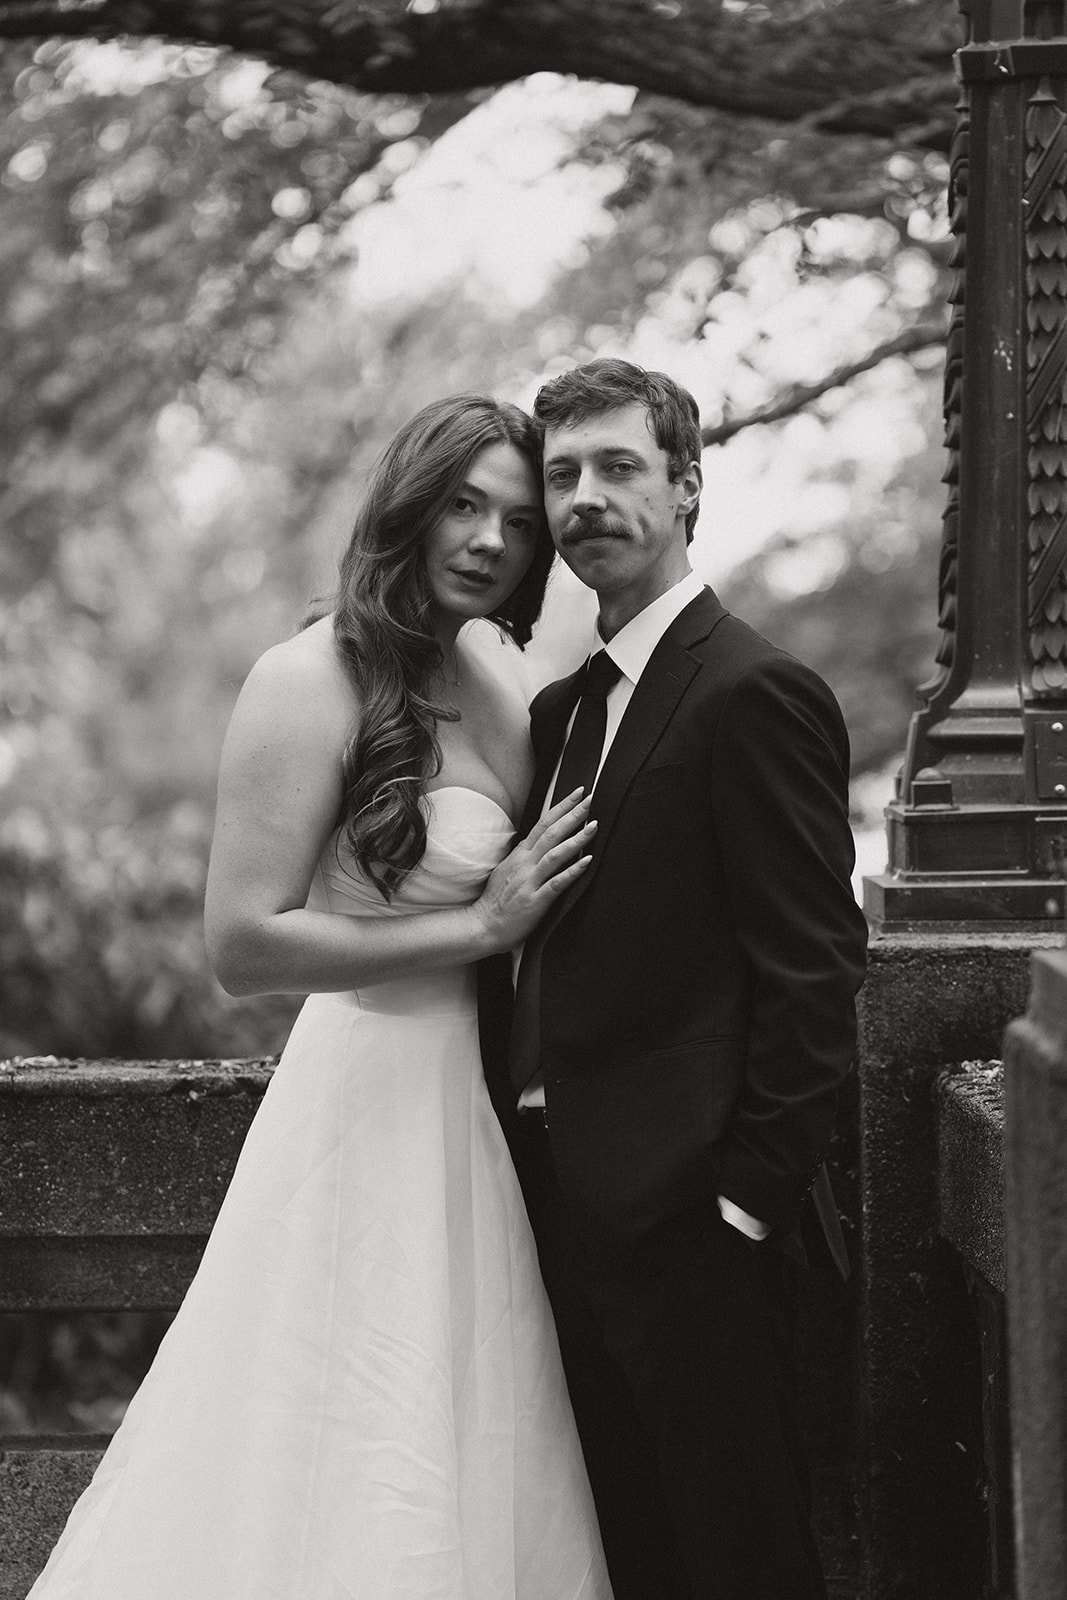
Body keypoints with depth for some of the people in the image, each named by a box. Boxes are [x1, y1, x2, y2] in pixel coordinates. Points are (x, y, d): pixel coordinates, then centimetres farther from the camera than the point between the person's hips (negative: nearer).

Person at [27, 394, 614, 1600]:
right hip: (373, 1101, -7)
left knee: (463, 1472, 14)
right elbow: (244, 944, -18)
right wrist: (479, 927, -17)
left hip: (474, 1107, 7)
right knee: (366, 1486, 2)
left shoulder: (494, 687, 8)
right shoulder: (315, 683, -13)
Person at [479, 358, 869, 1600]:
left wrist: (748, 1198, -16)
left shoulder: (754, 694, -12)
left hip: (687, 1218, -8)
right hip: (567, 1207, 8)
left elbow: (813, 967, -16)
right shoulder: (563, 709, 15)